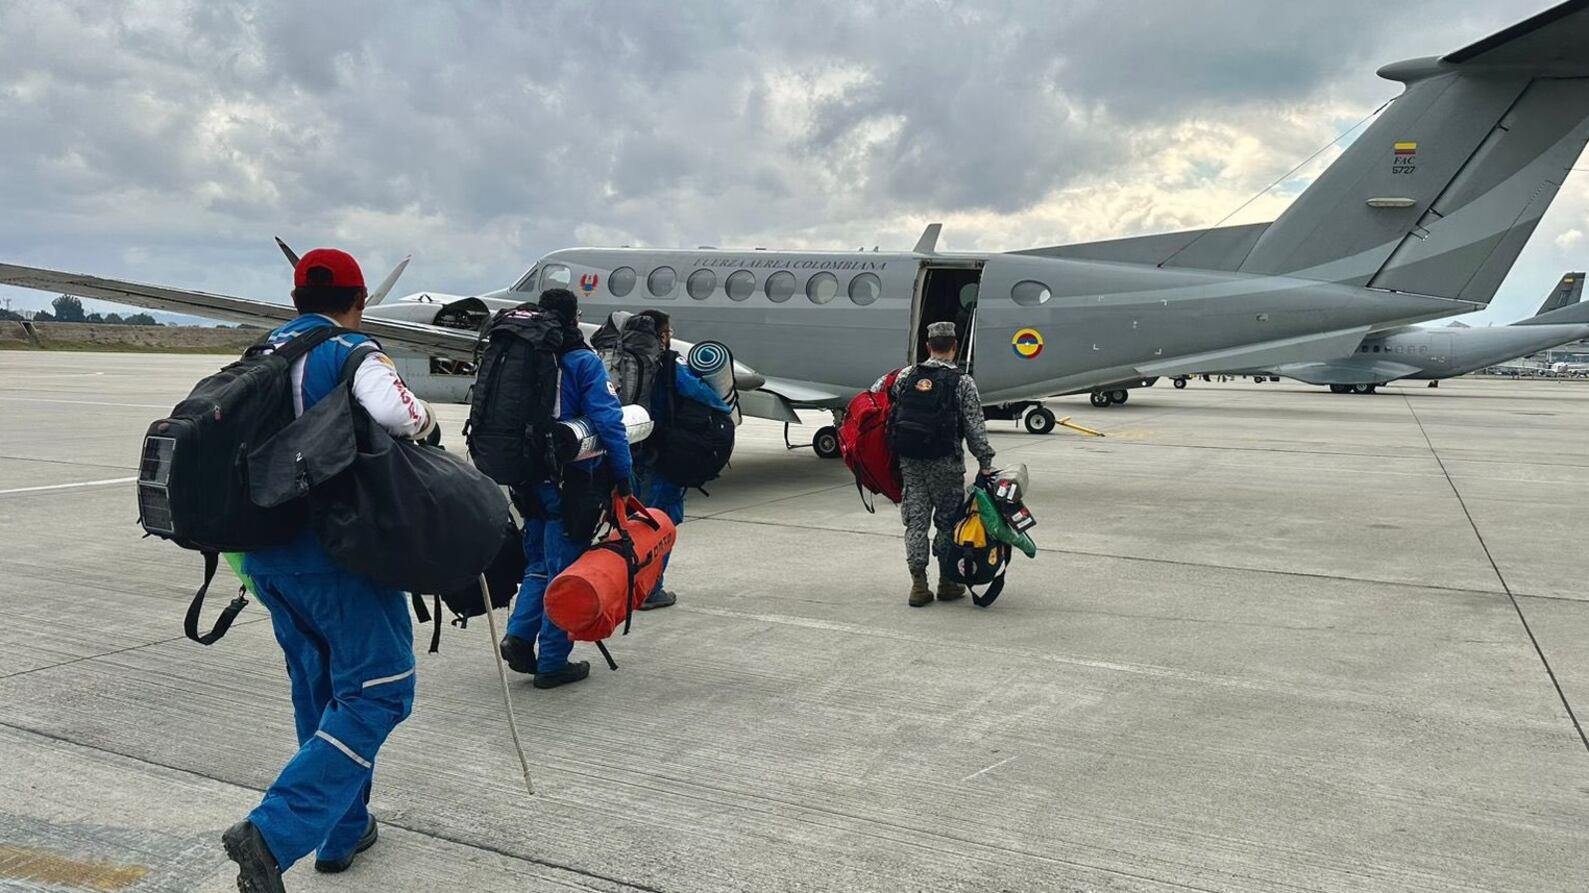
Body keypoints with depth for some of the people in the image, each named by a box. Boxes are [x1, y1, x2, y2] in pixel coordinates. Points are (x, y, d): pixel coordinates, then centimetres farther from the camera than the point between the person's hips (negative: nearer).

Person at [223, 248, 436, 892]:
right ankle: (273, 834, -14)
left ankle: (343, 831, 29)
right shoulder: (351, 353, -10)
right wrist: (425, 419, -9)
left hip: (266, 555, 8)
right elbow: (393, 411, -30)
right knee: (377, 692, -2)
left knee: (321, 692, 19)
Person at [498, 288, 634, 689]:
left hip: (529, 478, 6)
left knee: (539, 562, 21)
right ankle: (553, 663, 10)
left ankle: (519, 634, 6)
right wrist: (623, 475, -9)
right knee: (564, 568, 3)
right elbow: (608, 422, -16)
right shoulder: (583, 362, -11)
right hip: (572, 482, -6)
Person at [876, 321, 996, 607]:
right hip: (945, 463, -3)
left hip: (909, 461, 3)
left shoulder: (906, 375, 4)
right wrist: (986, 462, -1)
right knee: (948, 521, 9)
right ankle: (947, 583, 17)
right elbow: (975, 428, -6)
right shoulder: (962, 382, -6)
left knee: (915, 519, 7)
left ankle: (918, 584, 6)